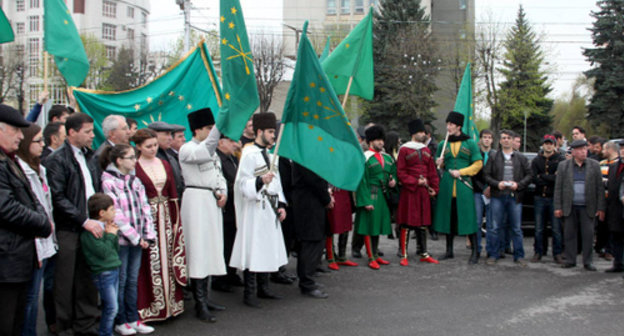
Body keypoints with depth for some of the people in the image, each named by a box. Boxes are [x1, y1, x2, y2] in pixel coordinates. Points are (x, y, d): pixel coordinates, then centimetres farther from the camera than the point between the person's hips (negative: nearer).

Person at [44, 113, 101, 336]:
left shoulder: (88, 157, 15)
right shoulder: (57, 160, -7)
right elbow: (58, 198, -13)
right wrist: (84, 221, -16)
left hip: (90, 227, 6)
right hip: (68, 231, -6)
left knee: (88, 282, 10)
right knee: (66, 283, 2)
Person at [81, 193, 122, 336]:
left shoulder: (105, 227, 11)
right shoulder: (90, 231, -17)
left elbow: (116, 249, 15)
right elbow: (103, 252, -22)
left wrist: (114, 234, 0)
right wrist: (110, 235, -11)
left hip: (113, 270, 9)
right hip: (103, 273, -9)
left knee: (109, 307, 13)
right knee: (111, 308, -6)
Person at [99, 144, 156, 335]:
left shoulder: (135, 181, 10)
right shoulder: (108, 183, -10)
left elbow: (145, 208, 8)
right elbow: (116, 214, -15)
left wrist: (148, 234, -2)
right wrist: (135, 237, -13)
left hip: (137, 239, 6)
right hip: (121, 239, -6)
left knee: (132, 280, 12)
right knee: (120, 281, 3)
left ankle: (132, 319, 20)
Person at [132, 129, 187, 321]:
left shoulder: (164, 165, 12)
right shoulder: (134, 168, -6)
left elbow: (173, 195, 12)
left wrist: (175, 220, 7)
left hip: (166, 217, 5)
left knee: (168, 258, 9)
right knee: (149, 262, -2)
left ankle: (170, 303, 19)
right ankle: (149, 308, 7)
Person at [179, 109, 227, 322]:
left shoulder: (211, 150, 20)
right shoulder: (187, 149, -8)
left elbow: (219, 174, 23)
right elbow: (203, 153, -29)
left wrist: (224, 192, 4)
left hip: (212, 201, 9)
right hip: (196, 200, -9)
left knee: (210, 248, 10)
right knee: (198, 249, -9)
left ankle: (204, 297, 18)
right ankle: (199, 304, -7)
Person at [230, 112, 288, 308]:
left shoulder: (268, 154, 18)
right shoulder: (249, 154, -9)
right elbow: (243, 184, -14)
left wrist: (281, 205, 12)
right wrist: (260, 180, -31)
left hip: (269, 210, 9)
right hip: (255, 210, -9)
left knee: (267, 249, 13)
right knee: (253, 250, -6)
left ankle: (263, 288, 23)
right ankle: (249, 293, 1)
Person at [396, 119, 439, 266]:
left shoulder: (426, 150, 13)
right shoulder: (404, 150, -6)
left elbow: (432, 171, 15)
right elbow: (400, 173, -9)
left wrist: (434, 188, 7)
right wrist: (416, 182, -16)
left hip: (423, 192, 6)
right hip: (409, 192, -6)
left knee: (423, 223, 11)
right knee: (406, 224, -2)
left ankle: (424, 254, 20)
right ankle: (404, 255, 5)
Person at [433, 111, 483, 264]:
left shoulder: (470, 143, 4)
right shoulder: (443, 145, 12)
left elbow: (478, 164, 2)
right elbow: (437, 164, 22)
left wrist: (461, 172, -9)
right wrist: (438, 164, -2)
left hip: (464, 185, -3)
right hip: (446, 185, 3)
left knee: (468, 217, -5)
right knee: (448, 218, 6)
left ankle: (475, 252, 3)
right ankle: (449, 251, 17)